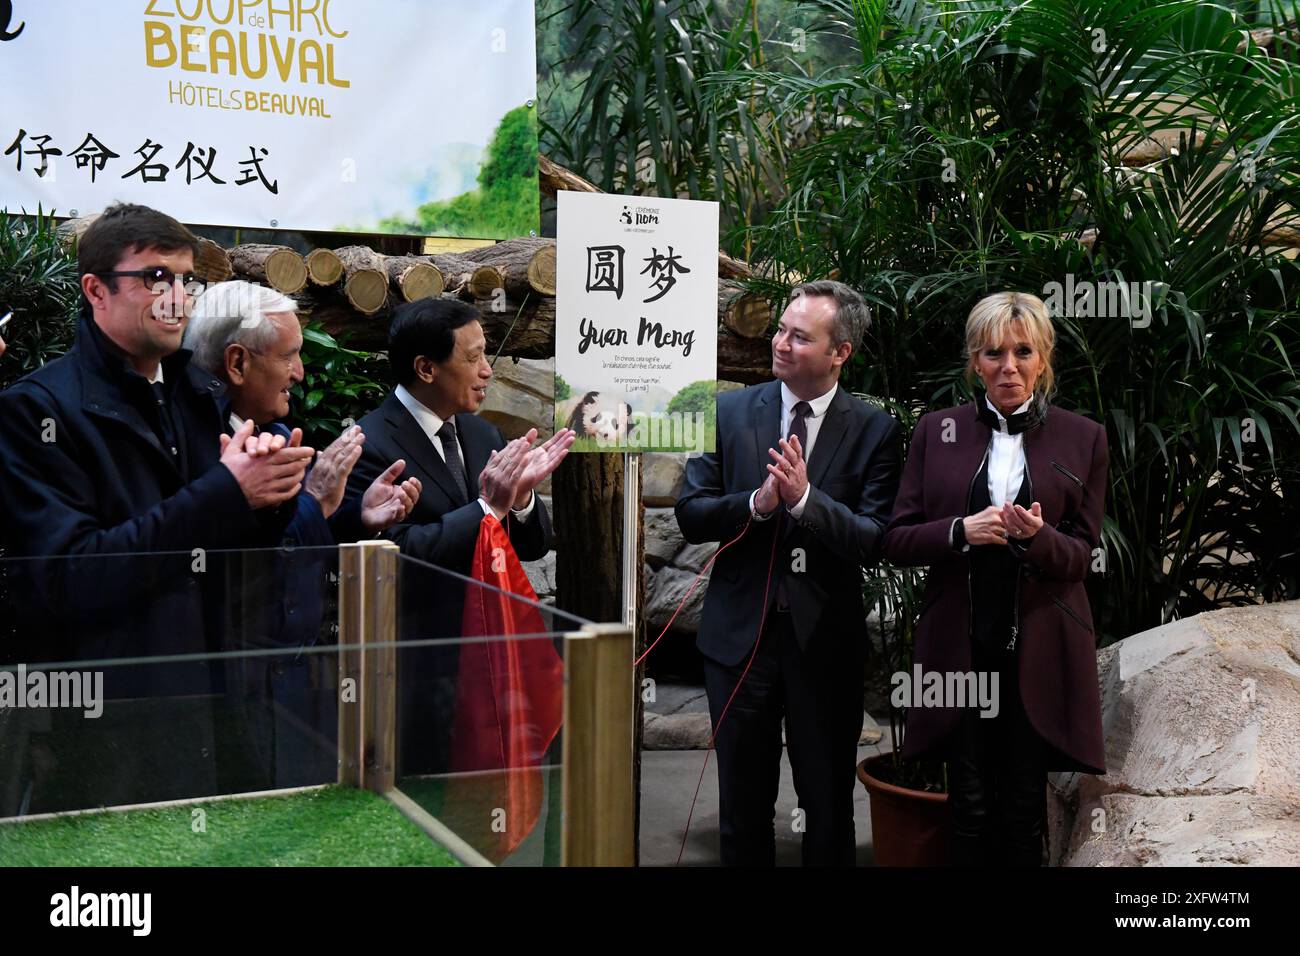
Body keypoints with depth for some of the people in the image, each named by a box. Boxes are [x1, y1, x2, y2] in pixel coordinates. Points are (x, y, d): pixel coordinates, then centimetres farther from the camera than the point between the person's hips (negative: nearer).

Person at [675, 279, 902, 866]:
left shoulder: (874, 431, -6)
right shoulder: (730, 412, -1)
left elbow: (875, 543, -14)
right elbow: (691, 515, -4)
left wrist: (804, 498, -27)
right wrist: (757, 503, -21)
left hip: (825, 641, -1)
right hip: (740, 635, 2)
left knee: (829, 807, 14)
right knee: (743, 803, 17)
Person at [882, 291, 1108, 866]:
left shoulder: (1082, 439, 3)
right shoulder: (937, 431, 5)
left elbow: (1082, 555, 2)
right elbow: (896, 540, 3)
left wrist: (1037, 537, -20)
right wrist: (960, 531, -16)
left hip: (1038, 648, 0)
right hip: (960, 645, 0)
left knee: (1024, 811, 8)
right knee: (970, 809, 6)